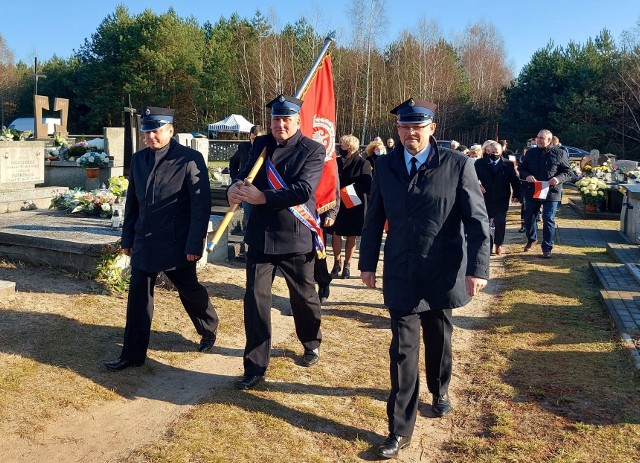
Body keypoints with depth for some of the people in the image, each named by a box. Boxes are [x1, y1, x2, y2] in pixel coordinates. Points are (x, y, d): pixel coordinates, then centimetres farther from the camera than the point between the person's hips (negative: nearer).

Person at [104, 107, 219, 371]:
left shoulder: (190, 159, -11)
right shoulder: (138, 160, 7)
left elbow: (201, 204, -14)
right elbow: (132, 202, 13)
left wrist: (194, 244, -17)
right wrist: (128, 238, 12)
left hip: (177, 244, -5)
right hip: (144, 242, 5)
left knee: (189, 291, 12)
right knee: (138, 297, 4)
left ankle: (209, 331, 38)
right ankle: (133, 354, 15)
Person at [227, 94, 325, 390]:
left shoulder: (313, 150, -7)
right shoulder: (261, 145, 7)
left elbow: (303, 190, -20)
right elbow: (244, 175, 0)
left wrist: (263, 197, -28)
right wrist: (235, 189, -24)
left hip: (296, 239, -3)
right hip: (260, 236, 3)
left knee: (304, 297, 14)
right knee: (255, 298, 0)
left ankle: (311, 344, 43)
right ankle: (255, 367, 12)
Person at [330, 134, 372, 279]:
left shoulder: (363, 164, -6)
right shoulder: (338, 161, 6)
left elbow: (368, 185, -10)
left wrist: (354, 188, -21)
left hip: (355, 205, -3)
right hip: (338, 203, 3)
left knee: (351, 236, 8)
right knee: (336, 234, 2)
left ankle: (347, 265, 21)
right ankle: (337, 262, 20)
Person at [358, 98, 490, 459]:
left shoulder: (458, 165, -8)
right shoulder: (385, 166, 0)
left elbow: (477, 220, -9)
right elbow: (375, 218, 7)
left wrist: (478, 268, -14)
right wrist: (368, 263, 9)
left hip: (442, 274, -1)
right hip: (401, 275, 1)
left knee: (439, 340, 19)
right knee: (403, 351, 3)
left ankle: (440, 390, 49)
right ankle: (401, 430, 14)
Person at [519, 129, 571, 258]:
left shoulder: (559, 153, -4)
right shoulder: (530, 152, 5)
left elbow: (568, 172, 0)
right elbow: (522, 168, 11)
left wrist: (559, 179, -20)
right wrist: (527, 176, -12)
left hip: (551, 192, -3)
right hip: (532, 192, 3)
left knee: (548, 220, -2)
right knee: (529, 218, 13)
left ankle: (547, 247, 8)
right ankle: (531, 239, 39)